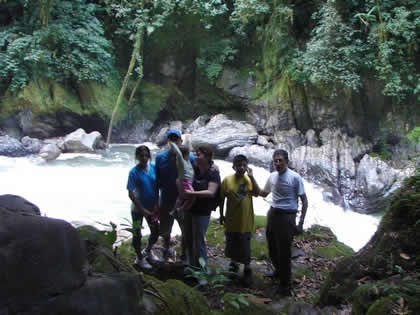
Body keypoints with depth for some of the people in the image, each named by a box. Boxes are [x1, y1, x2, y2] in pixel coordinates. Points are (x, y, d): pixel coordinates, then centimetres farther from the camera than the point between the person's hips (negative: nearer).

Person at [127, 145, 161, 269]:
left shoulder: (153, 168, -5)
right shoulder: (134, 172, -17)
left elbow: (157, 187, 1)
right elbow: (131, 194, -18)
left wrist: (156, 205, -7)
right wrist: (143, 210, -18)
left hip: (151, 207, 5)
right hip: (138, 209, -4)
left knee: (156, 231, 15)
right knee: (137, 234, 7)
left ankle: (148, 251, 42)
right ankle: (139, 258, 29)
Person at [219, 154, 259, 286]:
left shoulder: (249, 180, -5)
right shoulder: (227, 180, -7)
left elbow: (256, 193, -22)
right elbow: (222, 198, 1)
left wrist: (251, 177, -25)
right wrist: (221, 215, 4)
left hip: (245, 220, -1)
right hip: (231, 219, 1)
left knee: (245, 247, 6)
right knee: (231, 244, 16)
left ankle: (247, 270, 23)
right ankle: (233, 264, 39)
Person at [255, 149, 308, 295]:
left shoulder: (295, 178, -14)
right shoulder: (272, 176, 4)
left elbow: (304, 200, -10)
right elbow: (263, 193, 20)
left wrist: (301, 222, -14)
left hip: (287, 216, -6)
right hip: (272, 213, 6)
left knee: (284, 250, -1)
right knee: (272, 247, 19)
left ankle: (285, 283, 15)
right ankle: (278, 271, 43)